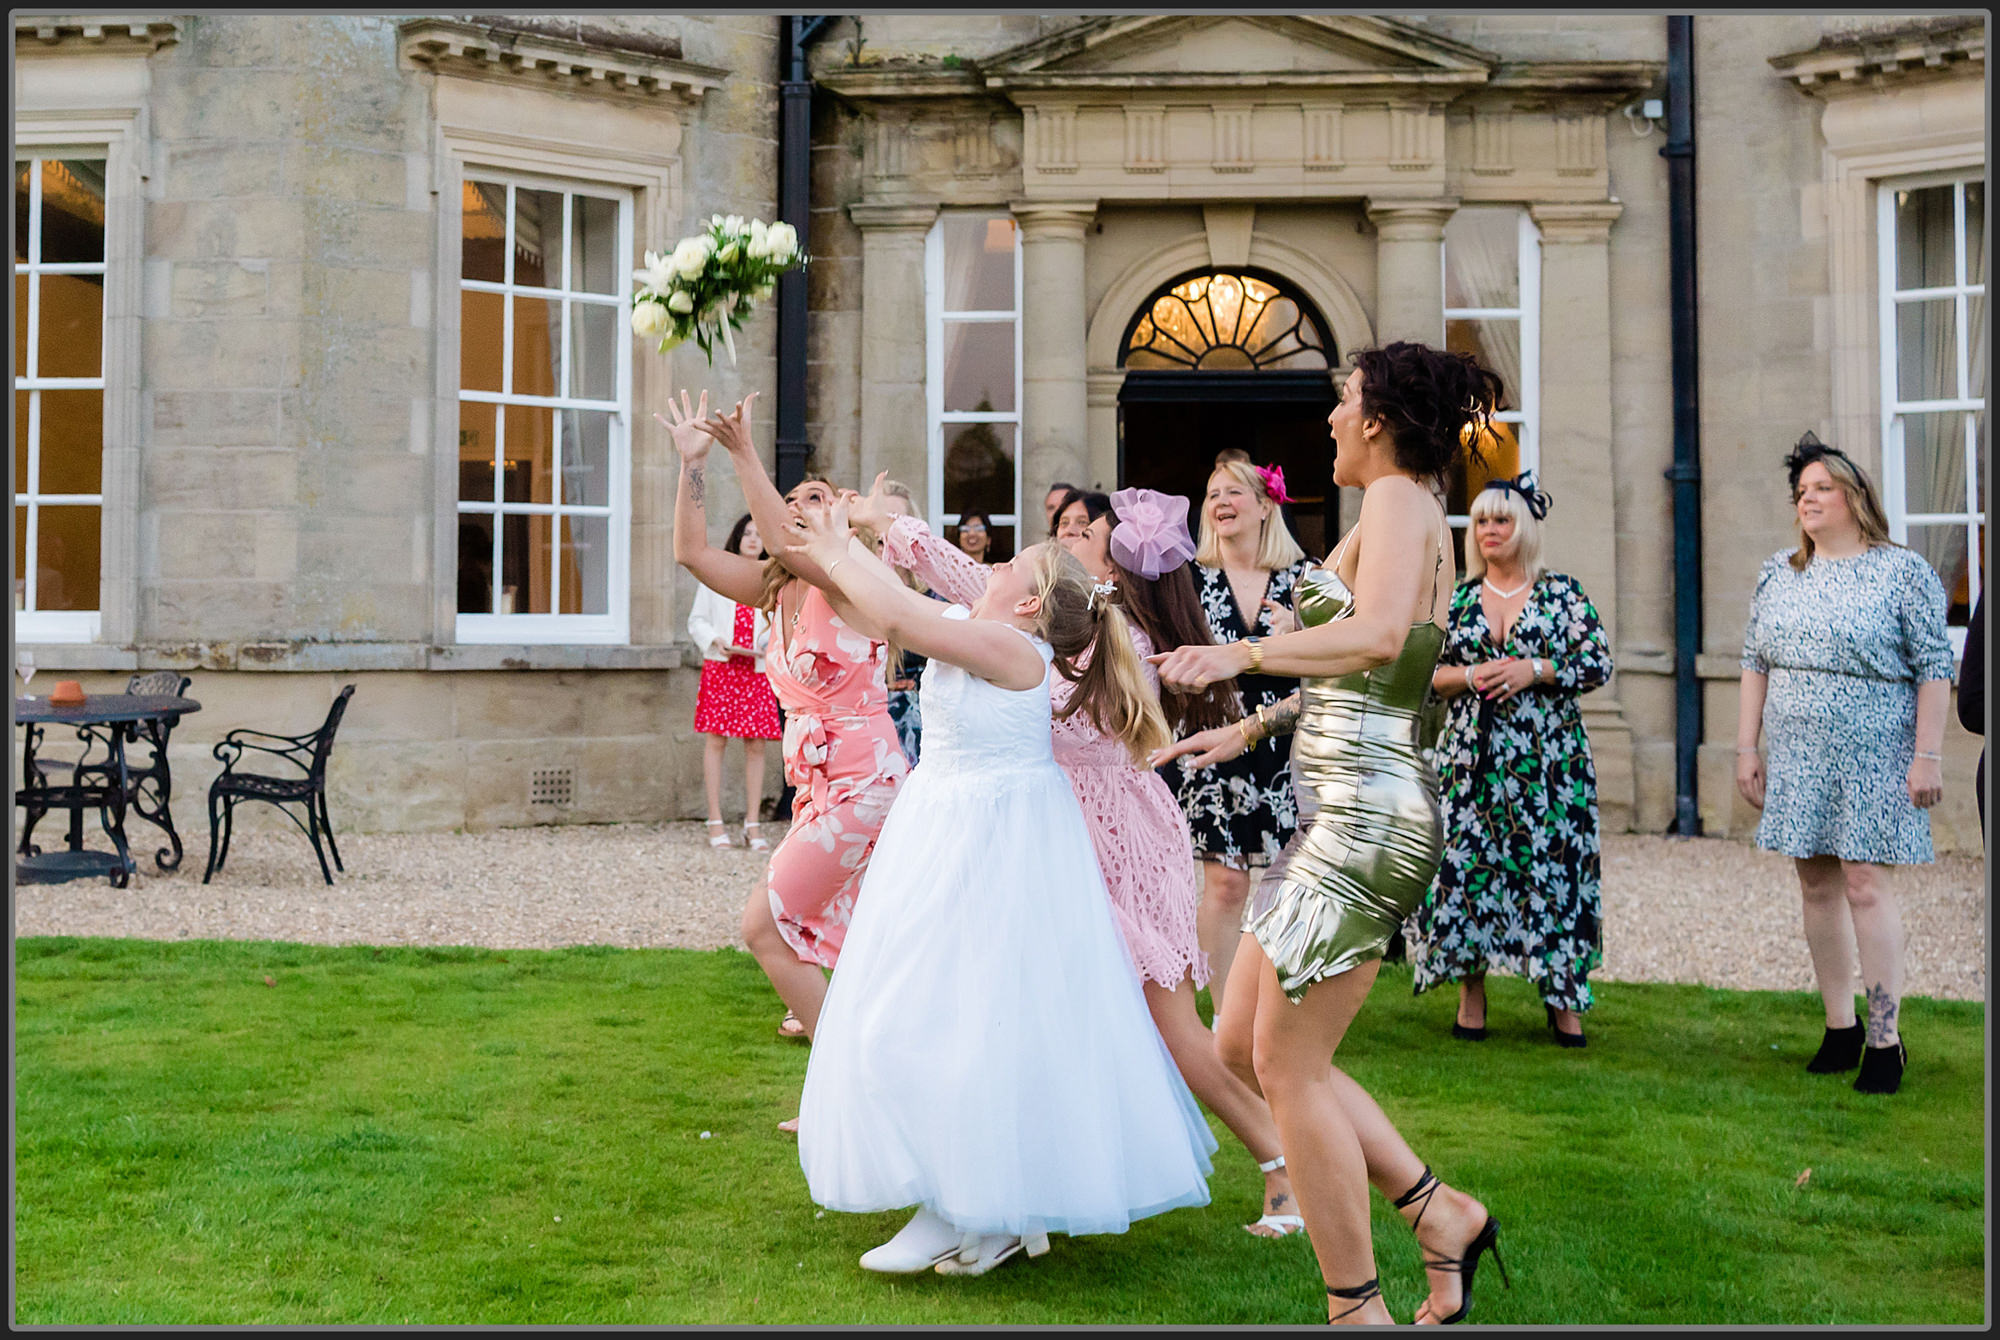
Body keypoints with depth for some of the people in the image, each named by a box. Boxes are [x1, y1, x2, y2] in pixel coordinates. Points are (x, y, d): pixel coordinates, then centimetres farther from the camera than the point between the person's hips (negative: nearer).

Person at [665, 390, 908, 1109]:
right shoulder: (774, 590, 11)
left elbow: (784, 539, -30)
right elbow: (691, 550, 3)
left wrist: (745, 455, -30)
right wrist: (692, 461, -5)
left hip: (859, 781, -9)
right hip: (818, 783, 9)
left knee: (763, 924, -9)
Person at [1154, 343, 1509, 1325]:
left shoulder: (1399, 500, -10)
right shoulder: (1413, 515, 20)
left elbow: (1376, 637, -29)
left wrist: (1245, 653, -37)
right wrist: (1250, 729, 31)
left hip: (1366, 816, -10)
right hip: (1347, 811, 10)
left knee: (1286, 1065, -4)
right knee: (1243, 1045, 13)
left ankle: (1359, 1312, 8)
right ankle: (1439, 1212, 19)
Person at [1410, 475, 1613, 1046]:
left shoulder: (1562, 592, 5)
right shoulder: (1456, 598, 10)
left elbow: (1598, 662, -1)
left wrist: (1533, 670, -13)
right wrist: (1470, 676, -9)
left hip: (1547, 759, -2)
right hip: (1472, 756, 2)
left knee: (1552, 863, -4)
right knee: (1464, 863, -2)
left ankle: (1563, 998, 7)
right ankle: (1471, 994, 10)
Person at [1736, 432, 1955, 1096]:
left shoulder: (1903, 571, -4)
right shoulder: (1777, 574, 11)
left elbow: (1934, 667, -6)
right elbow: (1755, 664, 13)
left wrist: (1928, 755, -11)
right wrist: (1746, 748, 9)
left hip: (1873, 758, -5)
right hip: (1797, 760, 5)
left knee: (1865, 884, -9)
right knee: (1817, 886, 8)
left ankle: (1885, 1040, -2)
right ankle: (1840, 1027, 19)